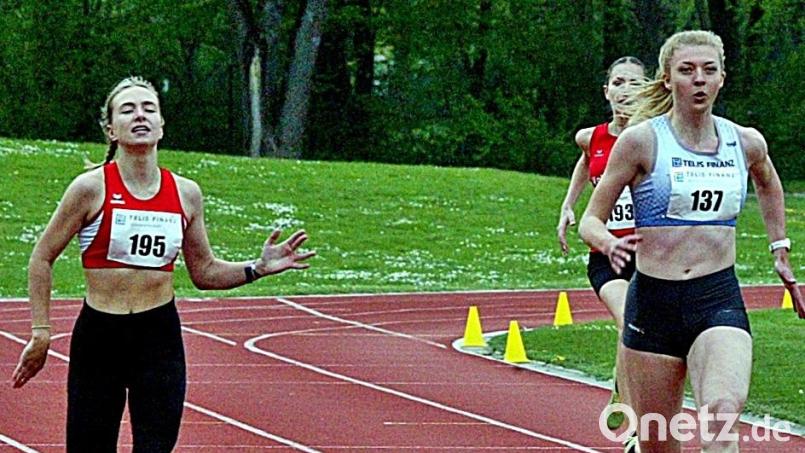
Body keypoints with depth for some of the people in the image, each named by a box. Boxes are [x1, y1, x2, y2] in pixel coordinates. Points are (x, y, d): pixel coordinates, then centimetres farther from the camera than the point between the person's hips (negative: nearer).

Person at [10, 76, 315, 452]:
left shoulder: (185, 194, 4)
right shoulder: (91, 188, -7)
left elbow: (204, 272, 15)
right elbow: (42, 257, 1)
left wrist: (257, 268, 0)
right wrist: (41, 331, -2)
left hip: (160, 337, 2)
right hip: (98, 336, -2)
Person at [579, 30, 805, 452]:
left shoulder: (746, 143, 6)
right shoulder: (642, 140, -4)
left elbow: (767, 182, 32)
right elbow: (591, 220, -1)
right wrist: (610, 244, -23)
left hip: (720, 300, 1)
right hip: (653, 302, -1)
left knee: (722, 413, -27)